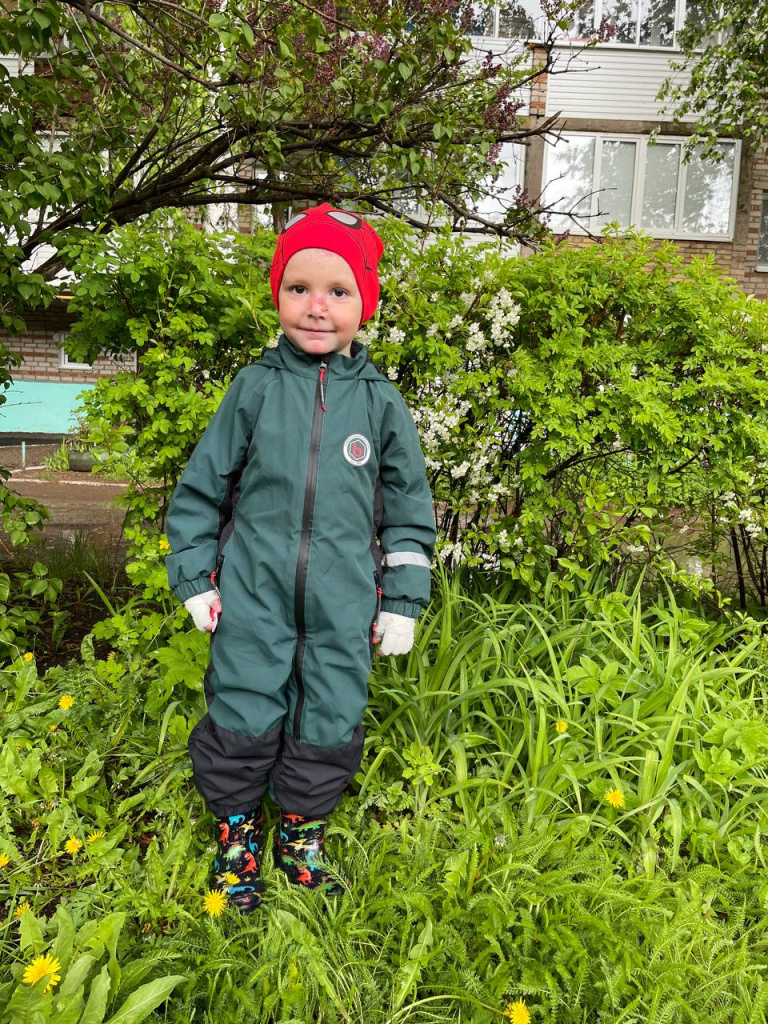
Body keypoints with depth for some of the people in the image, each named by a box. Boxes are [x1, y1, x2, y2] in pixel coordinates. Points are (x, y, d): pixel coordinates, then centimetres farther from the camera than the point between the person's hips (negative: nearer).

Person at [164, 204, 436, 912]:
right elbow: (201, 486, 5)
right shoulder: (254, 389, -1)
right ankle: (236, 833, 35)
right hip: (253, 597, 0)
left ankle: (302, 831, 38)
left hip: (342, 610, 1)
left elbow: (409, 507, 6)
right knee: (243, 719, 8)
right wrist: (195, 579, 3)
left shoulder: (381, 402, 0)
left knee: (329, 725, 12)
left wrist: (403, 602, 4)